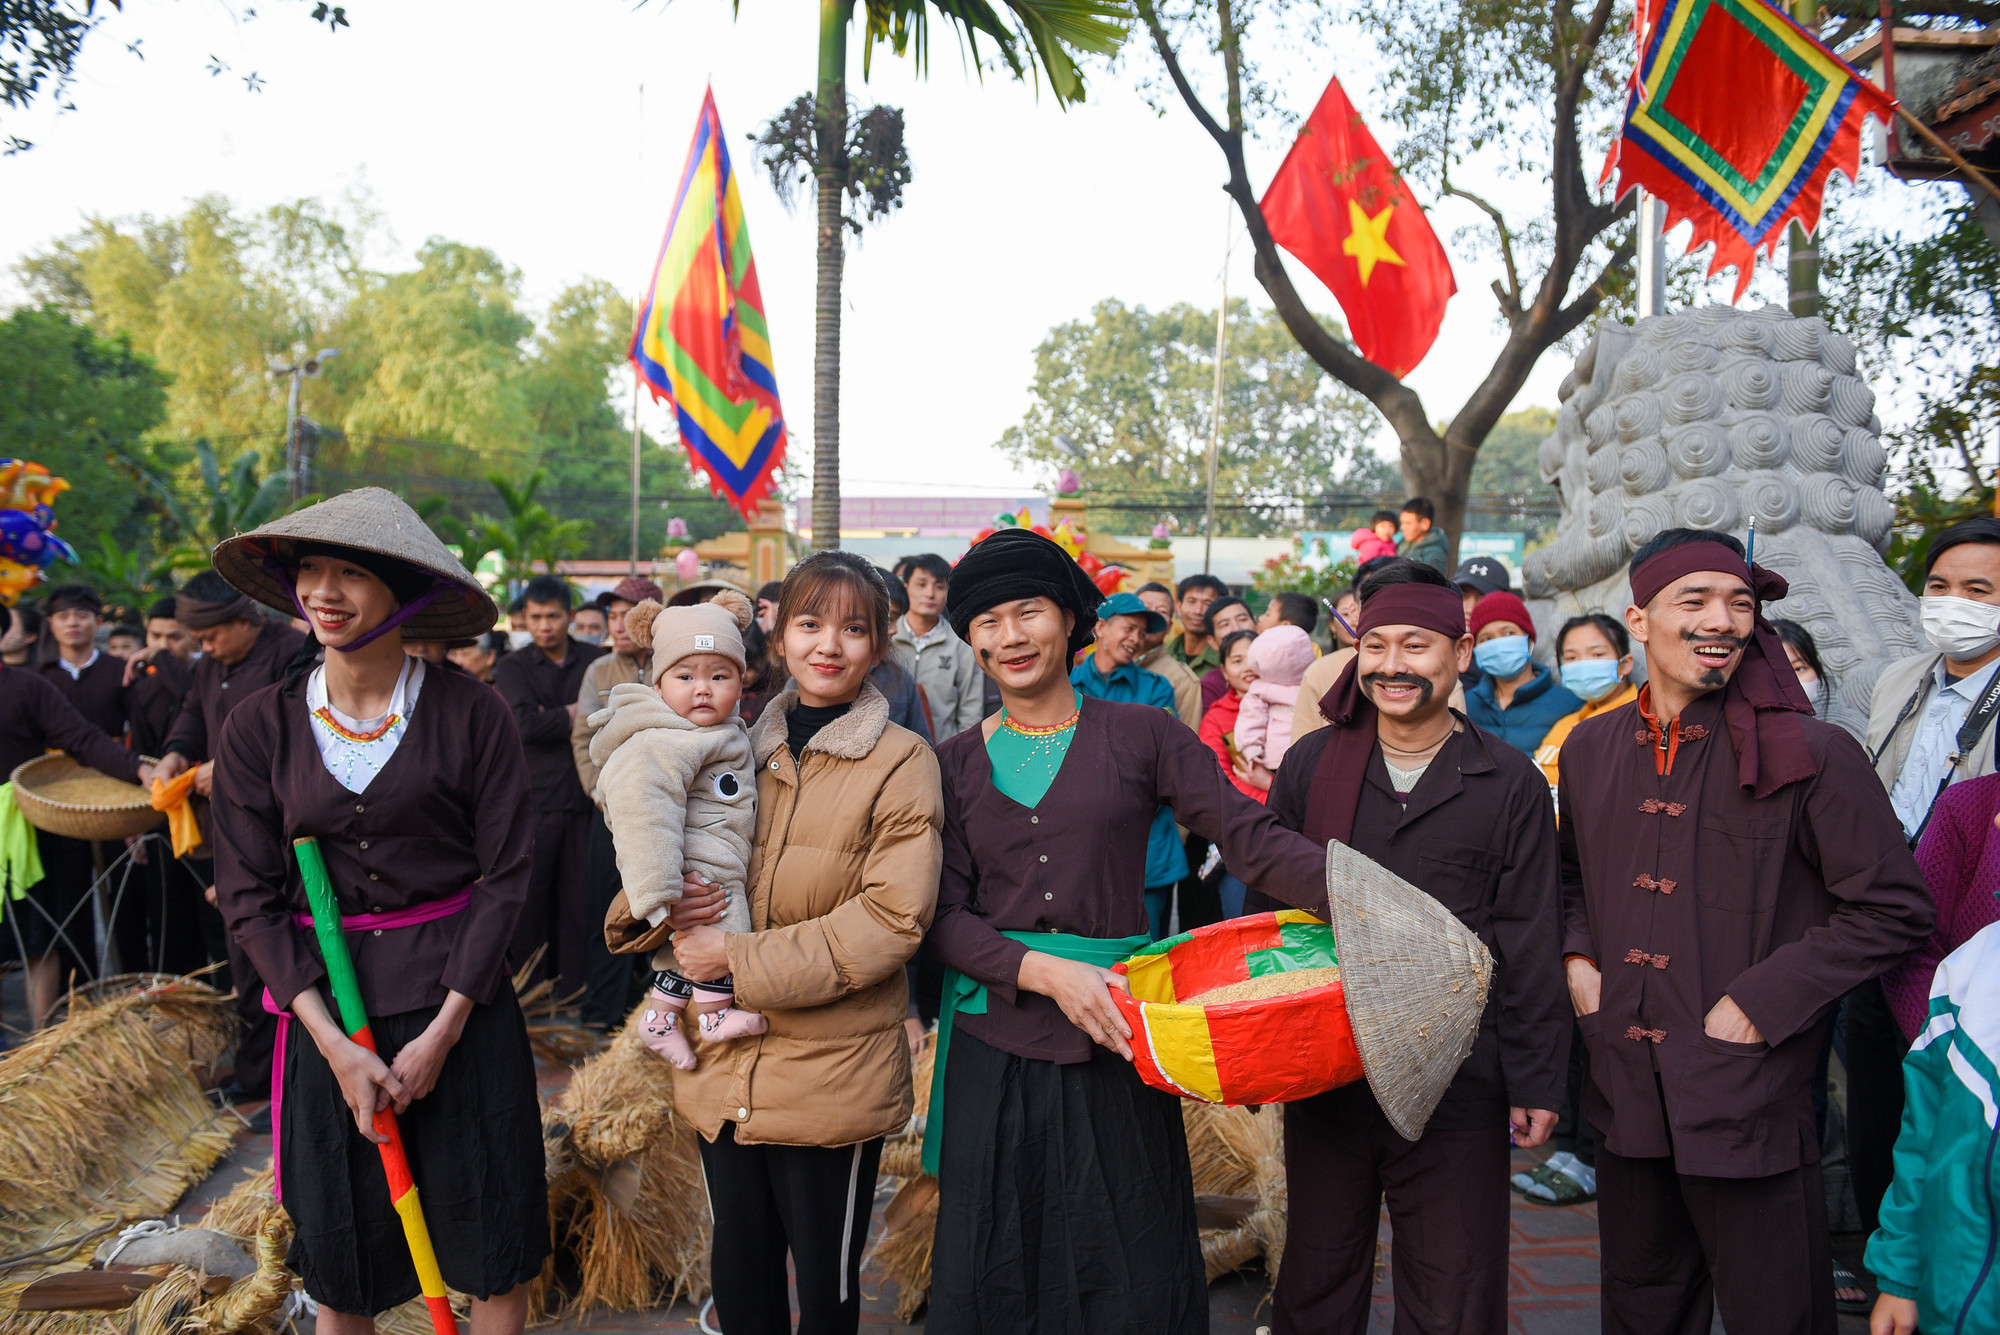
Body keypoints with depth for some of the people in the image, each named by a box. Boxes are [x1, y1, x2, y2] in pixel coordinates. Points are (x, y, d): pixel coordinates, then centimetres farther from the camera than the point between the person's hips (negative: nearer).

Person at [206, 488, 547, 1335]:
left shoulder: (471, 715, -9)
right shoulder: (258, 727, -3)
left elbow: (505, 876, -7)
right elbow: (249, 897, -2)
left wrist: (442, 1032, -11)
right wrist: (336, 1045, -10)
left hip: (459, 1001, -1)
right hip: (327, 1004, 2)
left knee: (493, 1246, 8)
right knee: (339, 1260, 15)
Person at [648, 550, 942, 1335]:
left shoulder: (902, 762, -8)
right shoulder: (745, 749, 8)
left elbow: (892, 918, -16)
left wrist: (741, 959, -18)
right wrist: (671, 908, -8)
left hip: (835, 1073, -4)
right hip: (726, 1064, 5)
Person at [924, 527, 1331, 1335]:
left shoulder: (1141, 736, 1)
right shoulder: (956, 765, 6)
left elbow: (1251, 839, -9)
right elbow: (943, 918, 0)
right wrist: (1043, 970, -17)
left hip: (1113, 1046, -1)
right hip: (995, 1048, 2)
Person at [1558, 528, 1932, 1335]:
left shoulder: (1807, 755, -11)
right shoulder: (1591, 747, 5)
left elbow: (1893, 908, -10)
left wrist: (1761, 1002, -14)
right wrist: (1576, 957, 3)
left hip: (1750, 1104, -4)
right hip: (1626, 1092, 5)